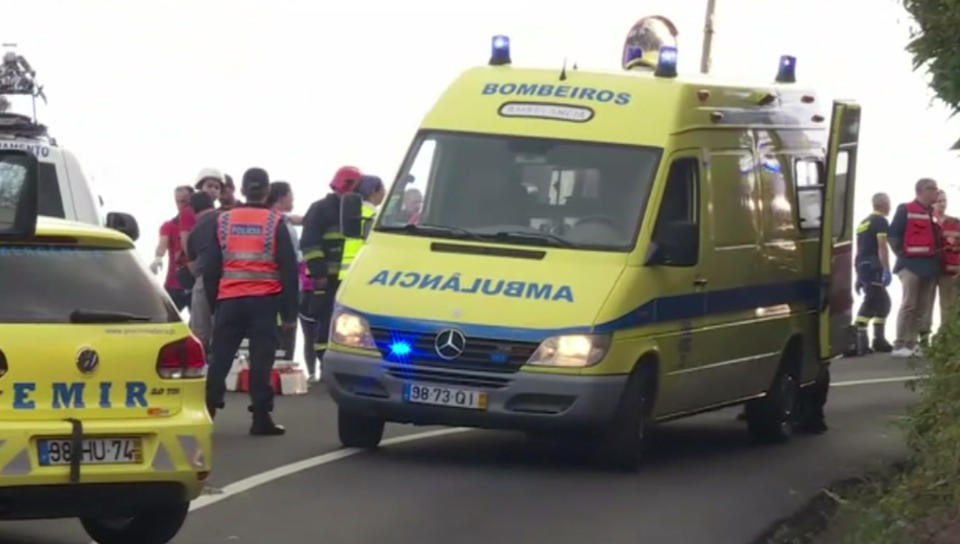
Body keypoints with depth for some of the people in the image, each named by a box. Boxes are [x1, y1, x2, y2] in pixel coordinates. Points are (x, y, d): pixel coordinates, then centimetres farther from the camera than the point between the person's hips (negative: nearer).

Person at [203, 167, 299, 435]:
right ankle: (261, 418, -3)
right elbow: (289, 268, -1)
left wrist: (213, 303, 17)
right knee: (261, 360, -1)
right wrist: (289, 311, 3)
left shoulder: (223, 221, 7)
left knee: (220, 359, 8)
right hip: (264, 302, -2)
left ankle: (207, 410, 4)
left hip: (229, 300, 2)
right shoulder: (275, 223, 0)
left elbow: (210, 266, 9)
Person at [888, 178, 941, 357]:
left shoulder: (934, 213, 16)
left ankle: (911, 344, 9)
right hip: (912, 264, -7)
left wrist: (938, 254, 10)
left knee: (923, 308, 6)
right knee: (909, 305, -12)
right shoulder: (906, 210, -3)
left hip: (930, 265, 7)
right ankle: (900, 345, -12)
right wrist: (901, 253, -8)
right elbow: (893, 234, -7)